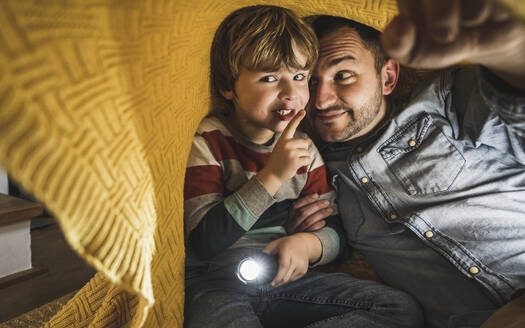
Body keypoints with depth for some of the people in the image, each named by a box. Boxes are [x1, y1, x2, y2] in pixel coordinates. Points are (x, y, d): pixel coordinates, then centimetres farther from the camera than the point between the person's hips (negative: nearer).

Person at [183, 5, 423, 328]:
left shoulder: (302, 146, 8)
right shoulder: (207, 140, -6)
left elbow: (336, 230, 10)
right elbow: (204, 242, -16)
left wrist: (307, 244, -15)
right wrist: (272, 176, -21)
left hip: (285, 278, 6)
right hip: (217, 282, -6)